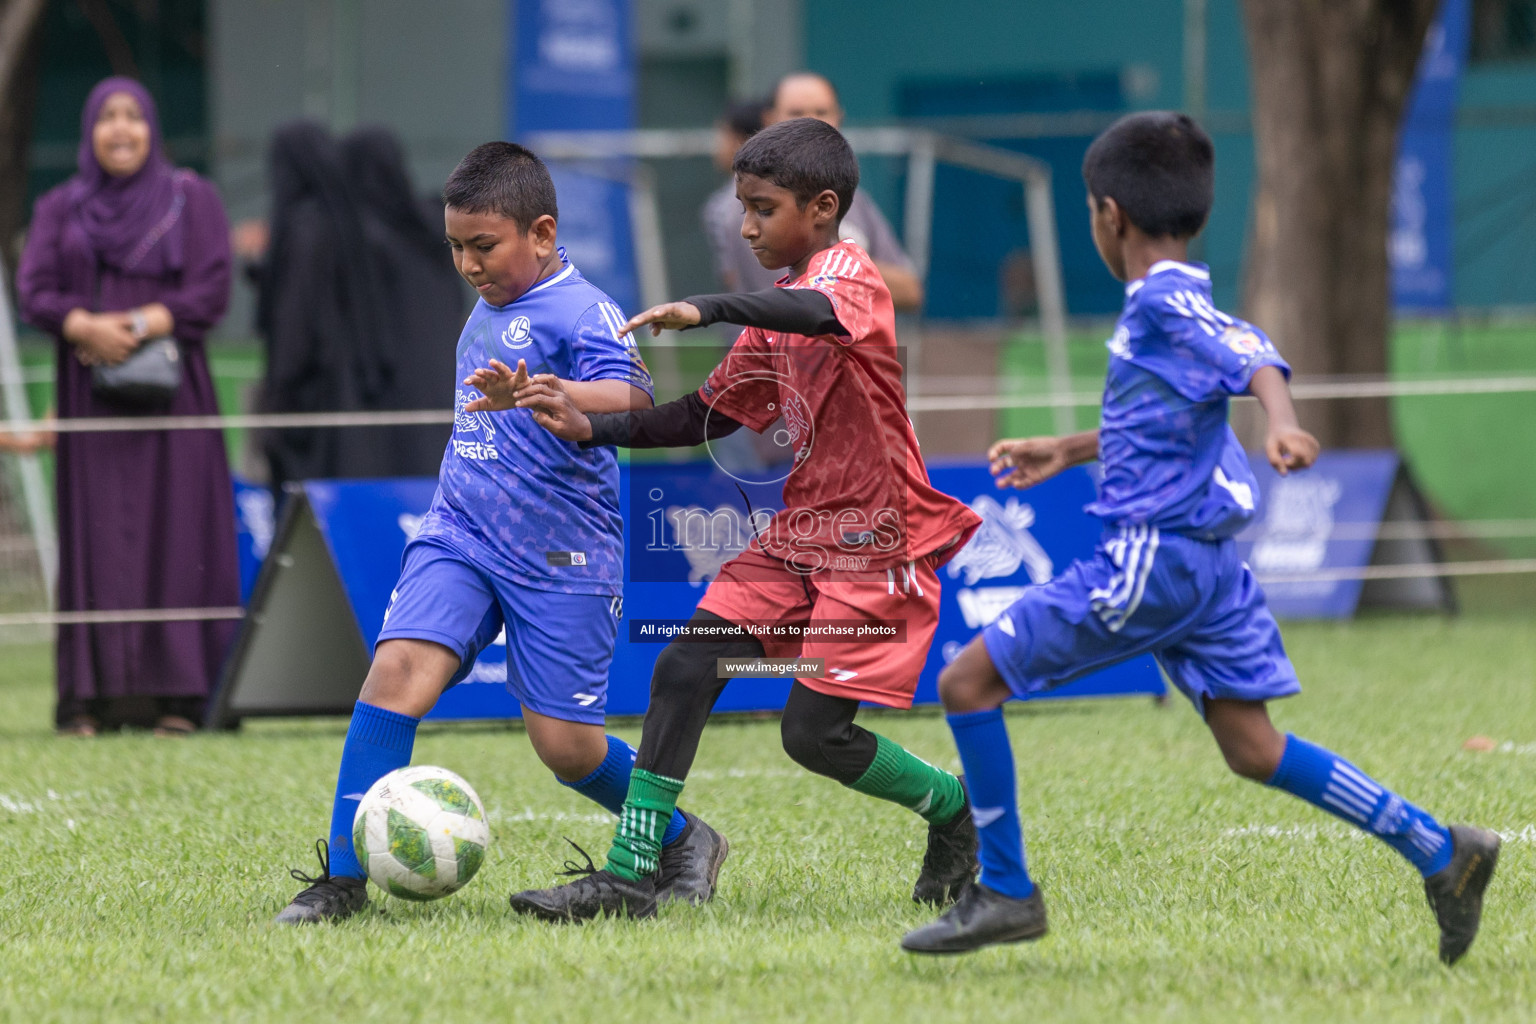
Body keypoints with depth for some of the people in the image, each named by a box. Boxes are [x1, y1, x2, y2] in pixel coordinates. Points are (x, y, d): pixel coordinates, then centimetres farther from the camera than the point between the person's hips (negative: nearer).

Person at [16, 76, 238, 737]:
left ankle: (177, 695, -8)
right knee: (96, 540, -4)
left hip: (170, 388, -1)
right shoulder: (60, 210, 13)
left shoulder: (191, 200, 7)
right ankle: (93, 699, -5)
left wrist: (139, 326, -15)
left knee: (173, 533, -7)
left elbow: (210, 291, -2)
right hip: (92, 397, 1)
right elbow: (35, 291, 1)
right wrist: (90, 328, -18)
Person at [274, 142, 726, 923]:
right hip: (459, 538, 6)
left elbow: (629, 400, -35)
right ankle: (343, 877, -13)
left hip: (561, 559, -6)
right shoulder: (488, 307, 12)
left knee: (565, 742, -2)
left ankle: (685, 843, 26)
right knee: (397, 669, -17)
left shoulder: (580, 313, -14)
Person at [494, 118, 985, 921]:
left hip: (876, 543, -8)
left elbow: (821, 313, -39)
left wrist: (709, 308, -52)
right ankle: (629, 876, -5)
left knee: (813, 732, -11)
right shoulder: (774, 315, 14)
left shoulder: (849, 271, -13)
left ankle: (954, 809, 16)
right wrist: (592, 429, 5)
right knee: (683, 669, -6)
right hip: (802, 531, 8)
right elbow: (712, 416, 17)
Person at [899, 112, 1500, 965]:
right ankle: (1441, 852, 6)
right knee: (1253, 749, 10)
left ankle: (1004, 891, 1)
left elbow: (1255, 359, -31)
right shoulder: (1168, 305, 16)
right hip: (1207, 563, 10)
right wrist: (1066, 451, 41)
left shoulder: (1163, 304, -13)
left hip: (1152, 558, -10)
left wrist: (1282, 425, -50)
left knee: (968, 681, -2)